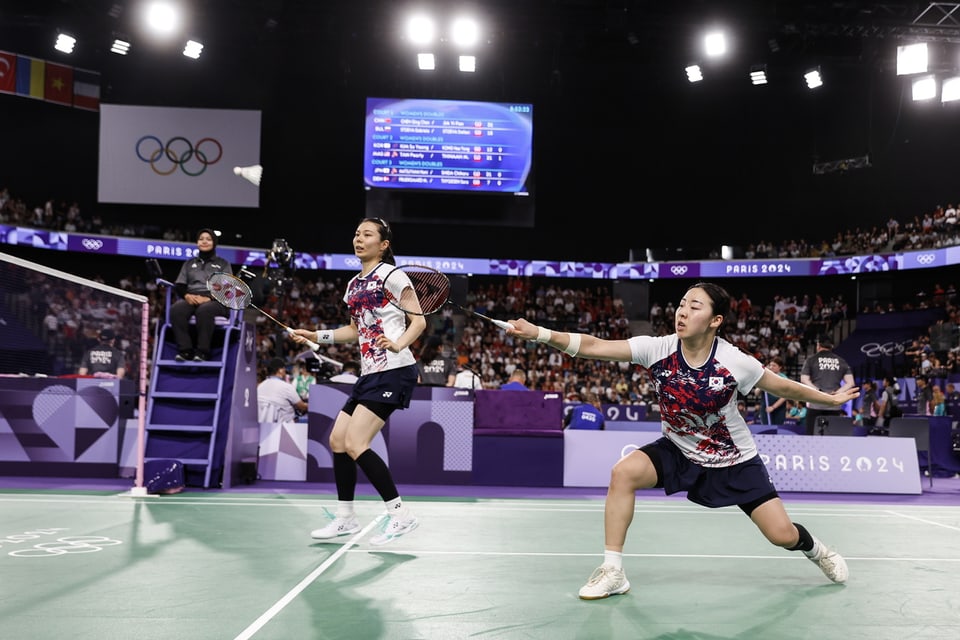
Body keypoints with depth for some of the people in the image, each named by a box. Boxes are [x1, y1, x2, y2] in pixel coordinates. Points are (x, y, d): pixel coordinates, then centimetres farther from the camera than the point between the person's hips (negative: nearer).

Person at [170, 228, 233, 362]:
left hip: (215, 300, -3)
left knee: (204, 310, -40)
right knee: (176, 309, -33)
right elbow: (179, 285, 16)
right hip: (191, 298, 3)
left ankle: (202, 352, -36)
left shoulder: (223, 264, 18)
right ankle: (185, 350, -34)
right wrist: (187, 295, -10)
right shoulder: (189, 263, 28)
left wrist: (208, 298, -15)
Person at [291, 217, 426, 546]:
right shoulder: (354, 284, 17)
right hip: (369, 373, 9)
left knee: (355, 444, -15)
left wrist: (398, 344, -23)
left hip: (394, 371, -9)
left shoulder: (392, 275, -5)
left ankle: (400, 515, -7)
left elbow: (419, 321, -6)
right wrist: (315, 336, 19)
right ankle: (345, 517, 21)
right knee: (337, 439, 8)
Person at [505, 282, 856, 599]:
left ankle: (816, 549, 36)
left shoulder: (735, 362, -24)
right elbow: (593, 346, -29)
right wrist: (539, 333, -40)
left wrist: (831, 399, 2)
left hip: (735, 460, -1)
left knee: (782, 535, -4)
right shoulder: (657, 349, -21)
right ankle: (613, 572, -12)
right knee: (624, 472, -24)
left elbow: (783, 387, -5)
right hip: (678, 450, 2)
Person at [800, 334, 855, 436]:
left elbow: (804, 379, -5)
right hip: (834, 405, 2)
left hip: (816, 404, -2)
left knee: (812, 435, 1)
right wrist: (837, 393, -3)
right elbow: (850, 383, 5)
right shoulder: (841, 361, 12)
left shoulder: (811, 360, 5)